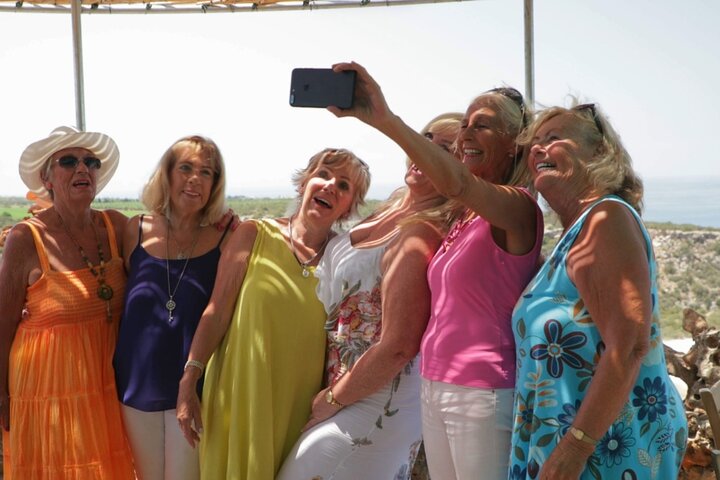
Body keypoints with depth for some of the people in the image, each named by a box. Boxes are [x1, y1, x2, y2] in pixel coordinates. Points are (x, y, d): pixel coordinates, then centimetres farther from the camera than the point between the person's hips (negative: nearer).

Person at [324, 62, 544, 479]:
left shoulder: (517, 208, -12)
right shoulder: (466, 218, 13)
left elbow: (457, 182, -34)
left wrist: (384, 118, -44)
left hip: (483, 393, -8)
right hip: (436, 388, 8)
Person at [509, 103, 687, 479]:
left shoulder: (606, 217, -14)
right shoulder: (577, 233, 14)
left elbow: (629, 346, -24)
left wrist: (575, 447, -25)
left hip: (609, 444, -9)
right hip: (580, 436, 9)